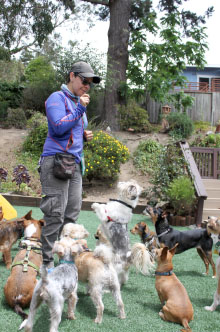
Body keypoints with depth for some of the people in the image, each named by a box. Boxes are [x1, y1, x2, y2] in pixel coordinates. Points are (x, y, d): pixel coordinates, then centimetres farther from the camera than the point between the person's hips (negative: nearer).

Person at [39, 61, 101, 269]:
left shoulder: (79, 103, 22)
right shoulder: (57, 98, -4)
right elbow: (59, 127, -18)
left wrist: (85, 135, 12)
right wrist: (80, 109, -14)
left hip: (75, 162, 9)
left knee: (72, 214, 8)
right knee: (55, 214, -10)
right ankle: (46, 262, -4)